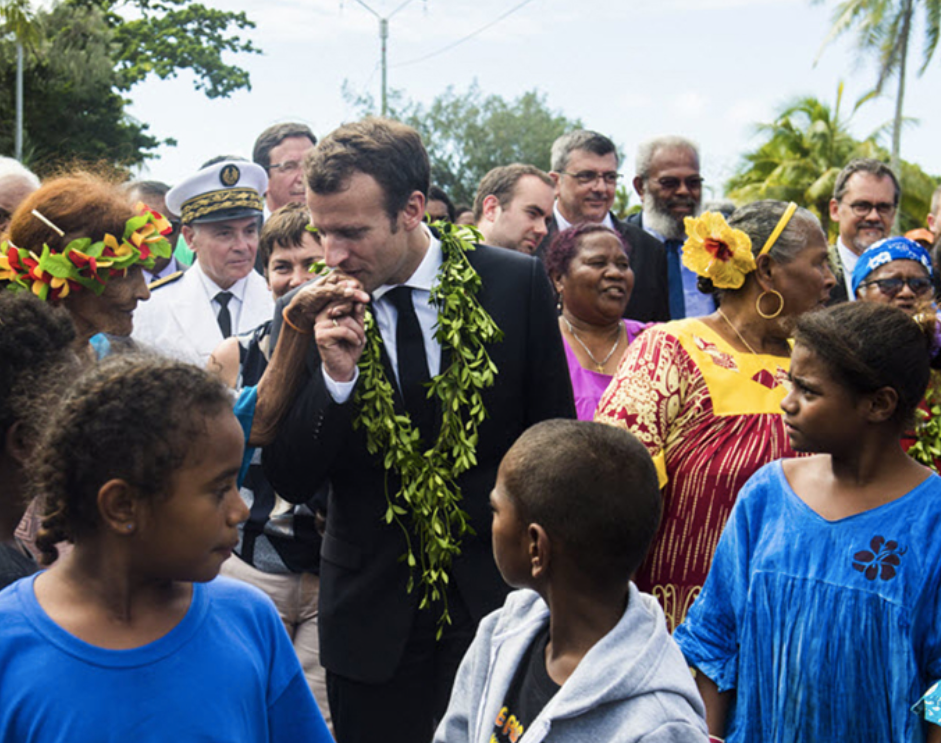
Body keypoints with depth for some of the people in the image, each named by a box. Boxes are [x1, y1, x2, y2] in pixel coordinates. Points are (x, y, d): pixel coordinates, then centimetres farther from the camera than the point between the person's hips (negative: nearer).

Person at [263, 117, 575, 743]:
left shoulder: (516, 284, -7)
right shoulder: (308, 314, -4)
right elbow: (290, 482, -4)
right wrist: (335, 375, -19)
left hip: (498, 596, 0)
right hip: (373, 614, 1)